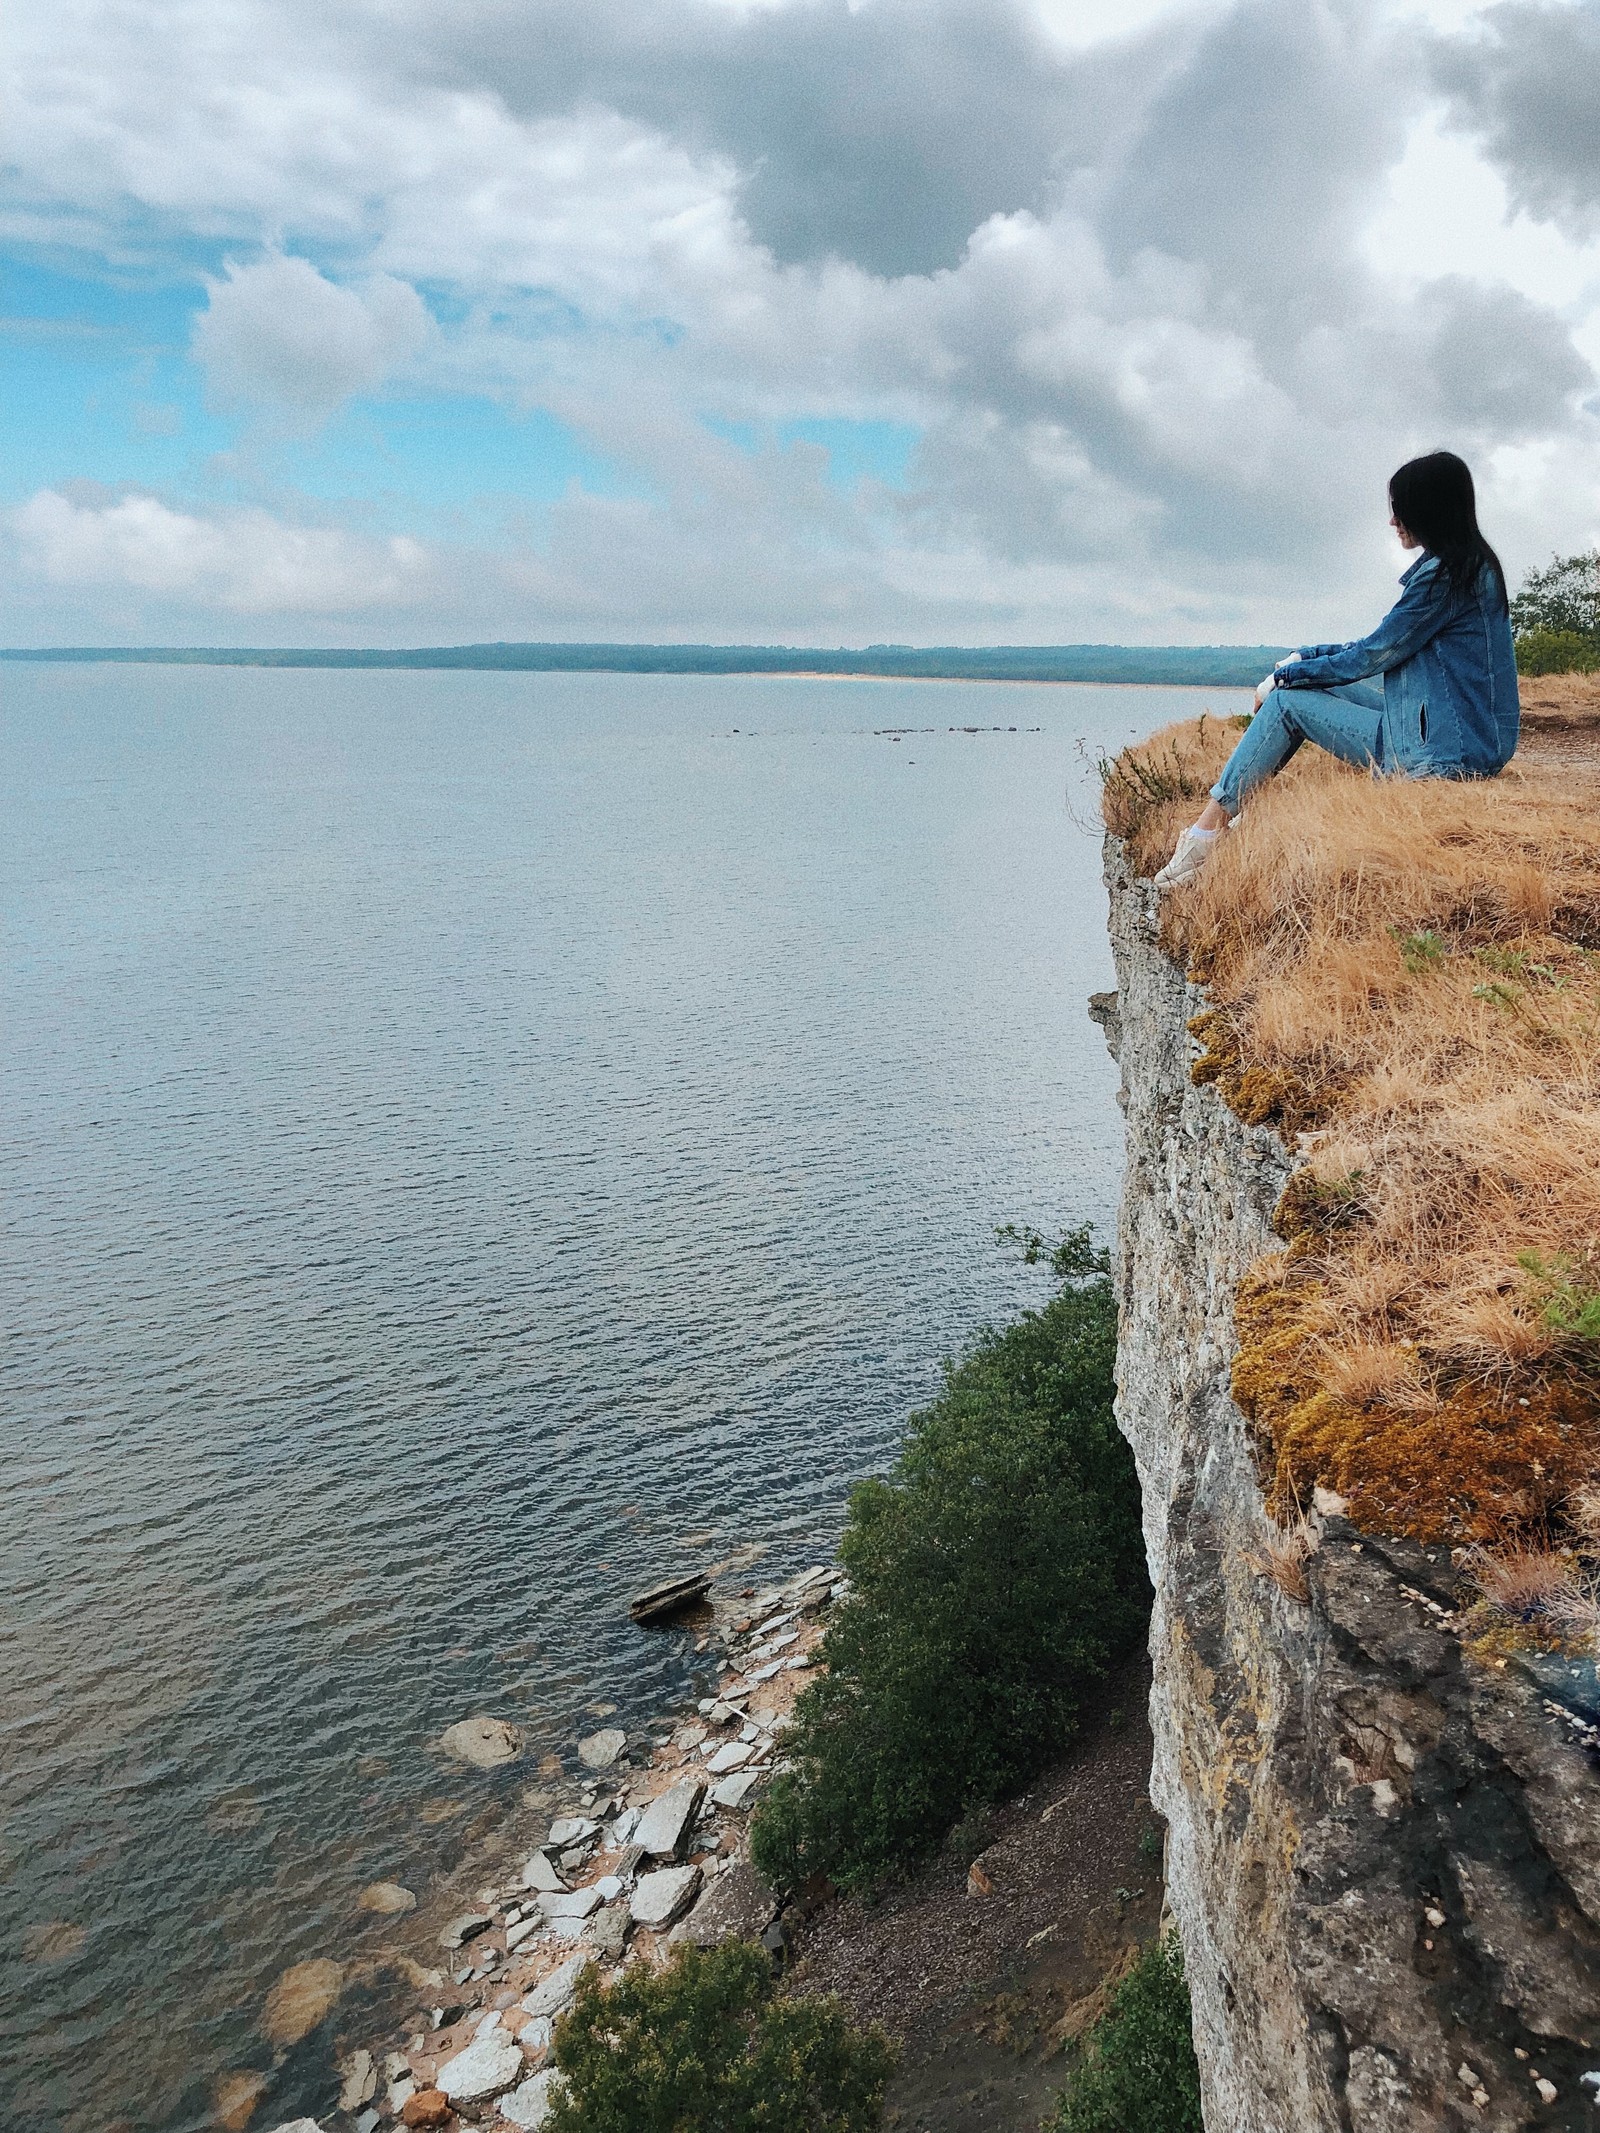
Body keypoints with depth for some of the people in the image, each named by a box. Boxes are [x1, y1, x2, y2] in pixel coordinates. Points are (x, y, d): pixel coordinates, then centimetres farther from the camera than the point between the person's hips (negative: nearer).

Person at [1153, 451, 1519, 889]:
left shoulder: (1445, 573, -18)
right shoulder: (1469, 564, 14)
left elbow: (1373, 656, -14)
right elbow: (1383, 644, 19)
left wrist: (1286, 675, -1)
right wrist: (1304, 657, 15)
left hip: (1444, 750, -10)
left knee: (1286, 701, -5)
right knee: (1309, 682, 12)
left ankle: (1210, 826, 1)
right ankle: (1236, 803, 12)